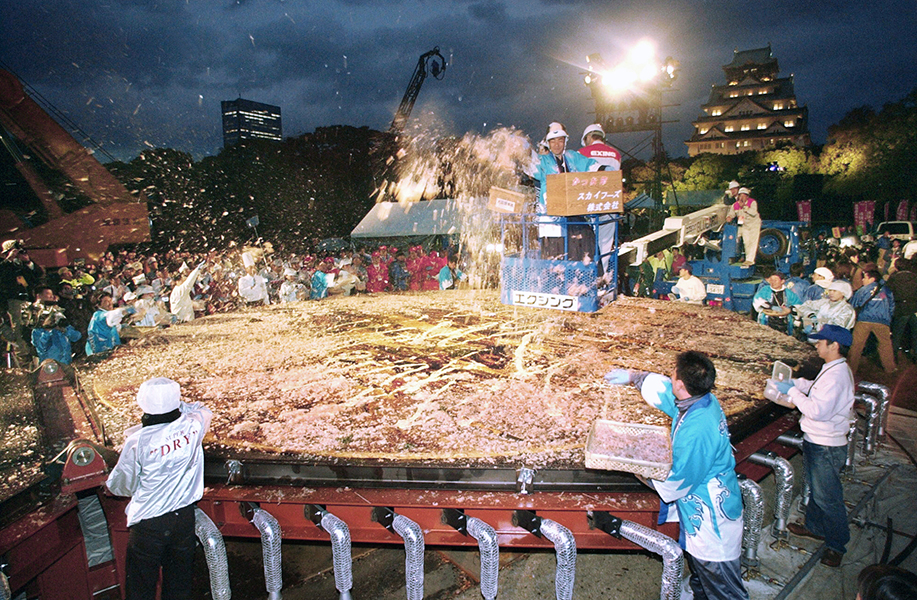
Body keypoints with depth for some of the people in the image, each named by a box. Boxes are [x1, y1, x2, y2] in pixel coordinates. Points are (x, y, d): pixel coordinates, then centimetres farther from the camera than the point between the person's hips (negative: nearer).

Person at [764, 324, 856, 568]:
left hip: (826, 448, -10)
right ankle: (815, 527, 42)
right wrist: (797, 383, 7)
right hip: (816, 441, 10)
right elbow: (818, 389, 22)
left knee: (828, 497, 5)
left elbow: (818, 410, -31)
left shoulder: (836, 375, -26)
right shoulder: (835, 370, 6)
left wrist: (792, 392, -22)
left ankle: (837, 545, 21)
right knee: (816, 490, 25)